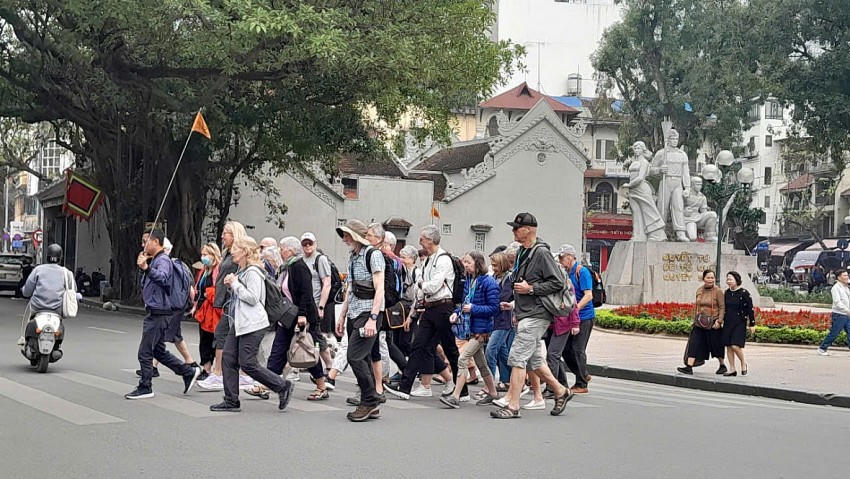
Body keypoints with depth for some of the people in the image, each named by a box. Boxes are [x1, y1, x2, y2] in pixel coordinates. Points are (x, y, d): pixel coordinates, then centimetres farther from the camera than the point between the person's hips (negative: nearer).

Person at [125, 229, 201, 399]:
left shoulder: (163, 260, -14)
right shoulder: (155, 260, 17)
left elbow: (163, 278, -35)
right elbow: (146, 284, 27)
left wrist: (146, 268, -48)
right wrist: (143, 266, 16)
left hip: (159, 313, -10)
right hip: (154, 313, 10)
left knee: (145, 352, -4)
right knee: (158, 350, 16)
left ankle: (145, 388, 5)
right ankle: (189, 372, 20)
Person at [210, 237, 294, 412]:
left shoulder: (253, 272, -13)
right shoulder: (240, 271, 17)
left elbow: (253, 298, -21)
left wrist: (235, 284, -15)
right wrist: (231, 286, 8)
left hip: (252, 324, -10)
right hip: (238, 323, 10)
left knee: (247, 363, -9)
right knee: (228, 358, 4)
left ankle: (283, 386, 4)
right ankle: (231, 401, 8)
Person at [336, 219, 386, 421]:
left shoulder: (373, 255, -10)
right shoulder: (352, 257, 16)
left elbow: (379, 290, -16)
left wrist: (372, 319, -22)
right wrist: (342, 316, 18)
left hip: (368, 312, -8)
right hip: (354, 314, 8)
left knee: (355, 356, -15)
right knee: (363, 359, 7)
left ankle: (370, 401, -5)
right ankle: (371, 406, 12)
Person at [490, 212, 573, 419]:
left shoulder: (541, 253, -13)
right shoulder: (522, 252, 16)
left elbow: (558, 282, -17)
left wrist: (530, 289, -18)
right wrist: (517, 308, 21)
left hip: (536, 316, -10)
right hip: (525, 315, 10)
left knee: (517, 358, -11)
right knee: (534, 360, 16)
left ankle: (512, 406, -8)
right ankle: (561, 392, 29)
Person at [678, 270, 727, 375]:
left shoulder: (718, 291, -7)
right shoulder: (699, 290, 8)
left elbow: (722, 307, -9)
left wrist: (719, 321, -18)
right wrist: (695, 318, 15)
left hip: (713, 323, -5)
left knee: (715, 345, 7)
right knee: (694, 343, -5)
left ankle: (723, 365, 28)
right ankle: (689, 367, -9)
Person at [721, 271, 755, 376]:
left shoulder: (744, 293, -9)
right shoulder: (726, 293, 9)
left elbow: (750, 309, -6)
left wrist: (752, 324, -6)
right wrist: (721, 320, 19)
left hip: (740, 323, -6)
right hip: (728, 323, 6)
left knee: (735, 346, -14)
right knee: (728, 346, 5)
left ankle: (743, 363, 12)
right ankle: (732, 369, 13)